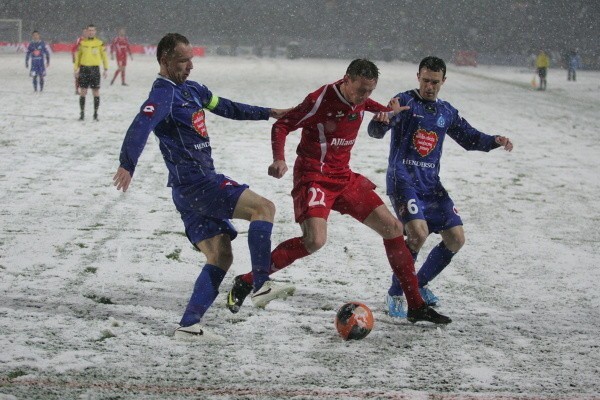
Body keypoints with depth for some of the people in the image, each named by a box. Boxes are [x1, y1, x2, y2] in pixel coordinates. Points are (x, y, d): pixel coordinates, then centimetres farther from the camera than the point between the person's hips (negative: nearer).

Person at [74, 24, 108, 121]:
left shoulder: (100, 43, 2)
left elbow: (104, 56, 6)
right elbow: (77, 56, 11)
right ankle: (82, 113, 9)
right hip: (84, 68, 1)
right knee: (82, 92, 1)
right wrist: (76, 68, 6)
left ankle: (95, 114, 8)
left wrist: (106, 69, 0)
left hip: (95, 69, -1)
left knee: (96, 92, 1)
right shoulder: (82, 43, 6)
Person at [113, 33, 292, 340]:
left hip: (200, 184, 10)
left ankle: (188, 325, 3)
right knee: (263, 207, -13)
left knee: (221, 257, 7)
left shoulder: (190, 89, 18)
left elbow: (225, 108, 32)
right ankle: (261, 284, -18)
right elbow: (140, 126, -30)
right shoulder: (163, 94, -13)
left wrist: (267, 113, 33)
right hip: (195, 182, -10)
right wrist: (127, 164, -46)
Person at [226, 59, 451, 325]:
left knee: (392, 228, 4)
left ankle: (416, 306, 13)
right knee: (315, 240, -28)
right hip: (314, 177, -8)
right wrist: (279, 159, -30)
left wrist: (385, 111, 13)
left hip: (345, 178, 8)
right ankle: (247, 281, -12)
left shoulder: (359, 99, 3)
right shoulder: (320, 100, -19)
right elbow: (281, 126, -15)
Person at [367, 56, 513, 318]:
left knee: (456, 238, 0)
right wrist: (381, 120, -42)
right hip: (402, 179, -7)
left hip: (430, 183, 7)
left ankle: (420, 284, 21)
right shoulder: (405, 102, -6)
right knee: (419, 232, -26)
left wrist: (495, 141, 1)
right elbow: (376, 132, -17)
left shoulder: (446, 112, 13)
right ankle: (395, 294, -9)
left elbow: (469, 137, 21)